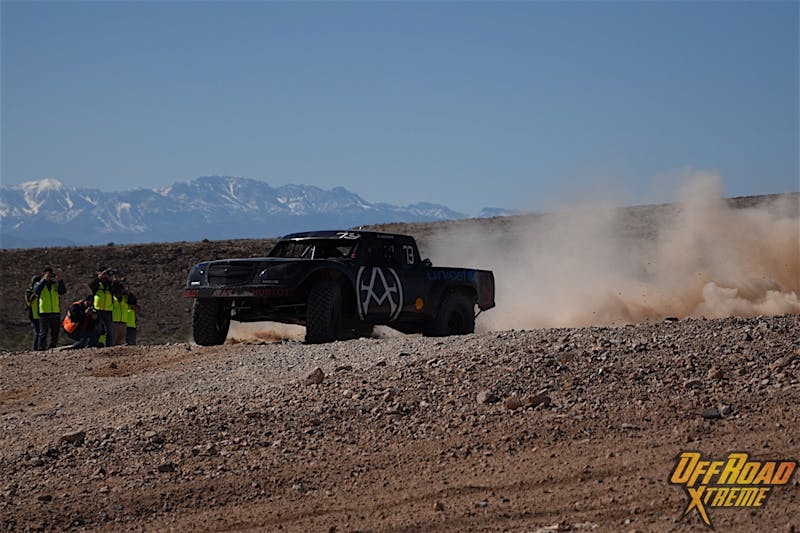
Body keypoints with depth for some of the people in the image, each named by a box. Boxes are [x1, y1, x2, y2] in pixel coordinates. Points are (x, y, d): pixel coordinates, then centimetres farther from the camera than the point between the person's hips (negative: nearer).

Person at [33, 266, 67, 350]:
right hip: (44, 312, -4)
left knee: (55, 333, 7)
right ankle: (41, 348, -7)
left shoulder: (55, 285, 12)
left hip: (56, 312, 4)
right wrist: (44, 280, -23)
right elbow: (36, 291, -18)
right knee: (43, 333, -8)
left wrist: (59, 280, -18)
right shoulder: (39, 284, 5)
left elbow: (63, 291, -6)